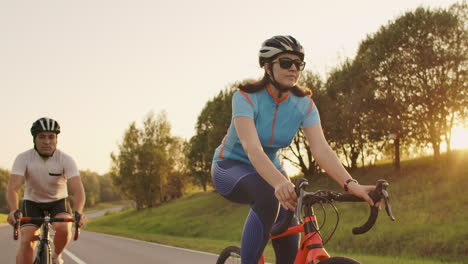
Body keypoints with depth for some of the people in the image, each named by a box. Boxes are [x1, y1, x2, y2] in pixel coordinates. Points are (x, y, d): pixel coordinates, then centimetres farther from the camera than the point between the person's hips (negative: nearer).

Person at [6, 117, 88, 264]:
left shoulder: (66, 160, -19)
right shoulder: (23, 158, -19)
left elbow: (78, 190, -27)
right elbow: (12, 188, -29)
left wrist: (78, 212, -47)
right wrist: (14, 211, -48)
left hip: (57, 203, 0)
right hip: (32, 203, 0)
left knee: (64, 229, -29)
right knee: (26, 241, -18)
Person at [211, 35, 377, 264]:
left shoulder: (304, 104, -13)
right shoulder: (246, 97, -25)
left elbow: (321, 149, -26)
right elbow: (252, 147, -40)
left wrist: (351, 185, -44)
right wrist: (279, 182, -59)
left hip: (270, 168, 5)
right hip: (231, 167, -4)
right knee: (268, 197, -38)